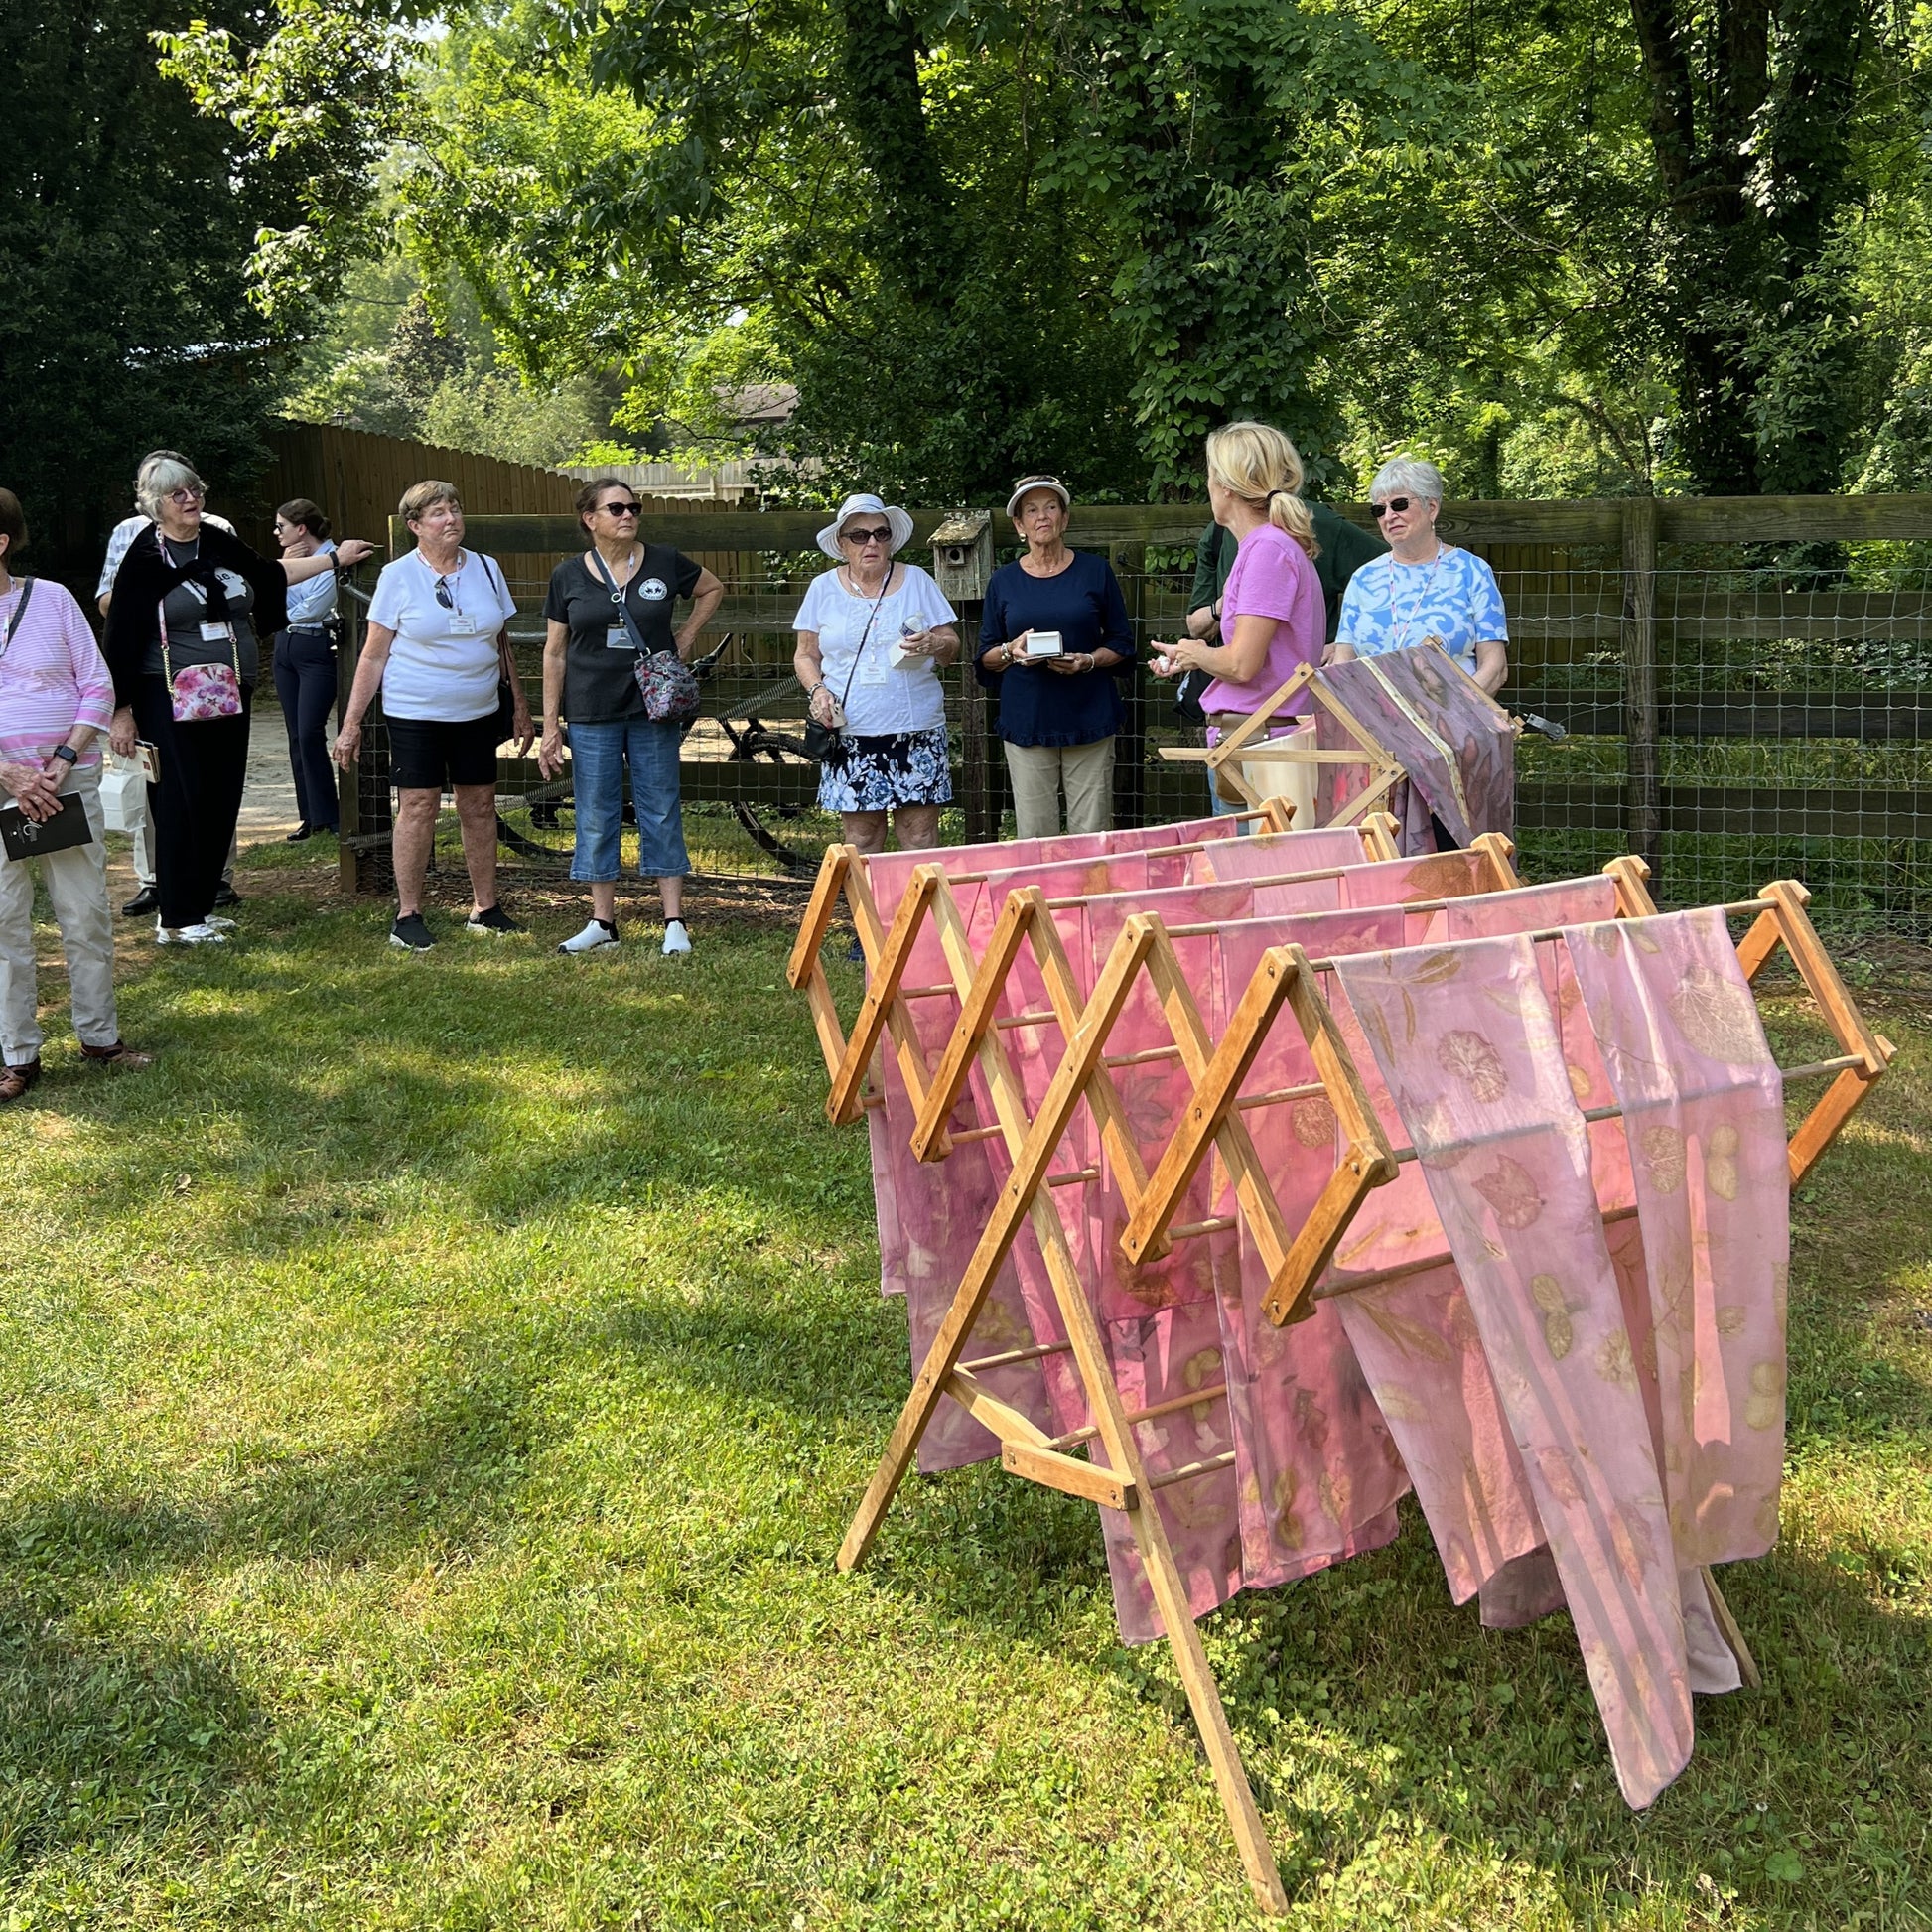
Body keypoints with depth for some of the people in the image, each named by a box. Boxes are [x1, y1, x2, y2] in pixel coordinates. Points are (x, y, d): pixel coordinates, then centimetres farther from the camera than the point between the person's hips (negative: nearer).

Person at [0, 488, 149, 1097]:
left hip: (69, 777, 1)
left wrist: (62, 762, -9)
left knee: (87, 912, 5)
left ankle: (99, 1035, 19)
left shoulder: (51, 598, 2)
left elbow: (98, 686, 2)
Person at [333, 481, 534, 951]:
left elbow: (502, 645, 16)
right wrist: (351, 723, -6)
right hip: (415, 713, -4)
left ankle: (485, 908, 18)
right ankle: (408, 917, 4)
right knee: (418, 807, -4)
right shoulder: (398, 576, -4)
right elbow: (373, 655, -2)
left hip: (478, 712, 4)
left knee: (480, 806, 7)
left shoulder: (486, 569, 7)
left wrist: (520, 707, 15)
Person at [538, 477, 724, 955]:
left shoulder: (664, 563, 1)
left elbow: (712, 588, 20)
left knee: (661, 811, 2)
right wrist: (550, 726, 1)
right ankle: (602, 922, 15)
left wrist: (686, 636, 7)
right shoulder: (568, 576, 1)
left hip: (654, 707, 0)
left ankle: (674, 922, 7)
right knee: (596, 815, 5)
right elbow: (555, 653, 4)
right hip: (592, 713, 0)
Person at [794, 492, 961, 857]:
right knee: (859, 838, 1)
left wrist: (935, 645, -15)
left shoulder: (917, 581, 7)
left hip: (916, 730, 0)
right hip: (849, 734, 1)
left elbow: (952, 646, 8)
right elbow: (805, 655, 12)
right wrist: (816, 689, -8)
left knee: (920, 835, -3)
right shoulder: (823, 588, 8)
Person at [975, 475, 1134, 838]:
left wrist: (1088, 661, -12)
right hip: (1027, 722, 1)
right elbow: (986, 657, 11)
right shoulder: (1003, 581, 9)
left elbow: (1121, 644, 8)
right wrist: (1011, 651, -11)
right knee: (1034, 836, -2)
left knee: (1092, 833, -2)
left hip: (1089, 719, -1)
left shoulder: (1095, 571, 6)